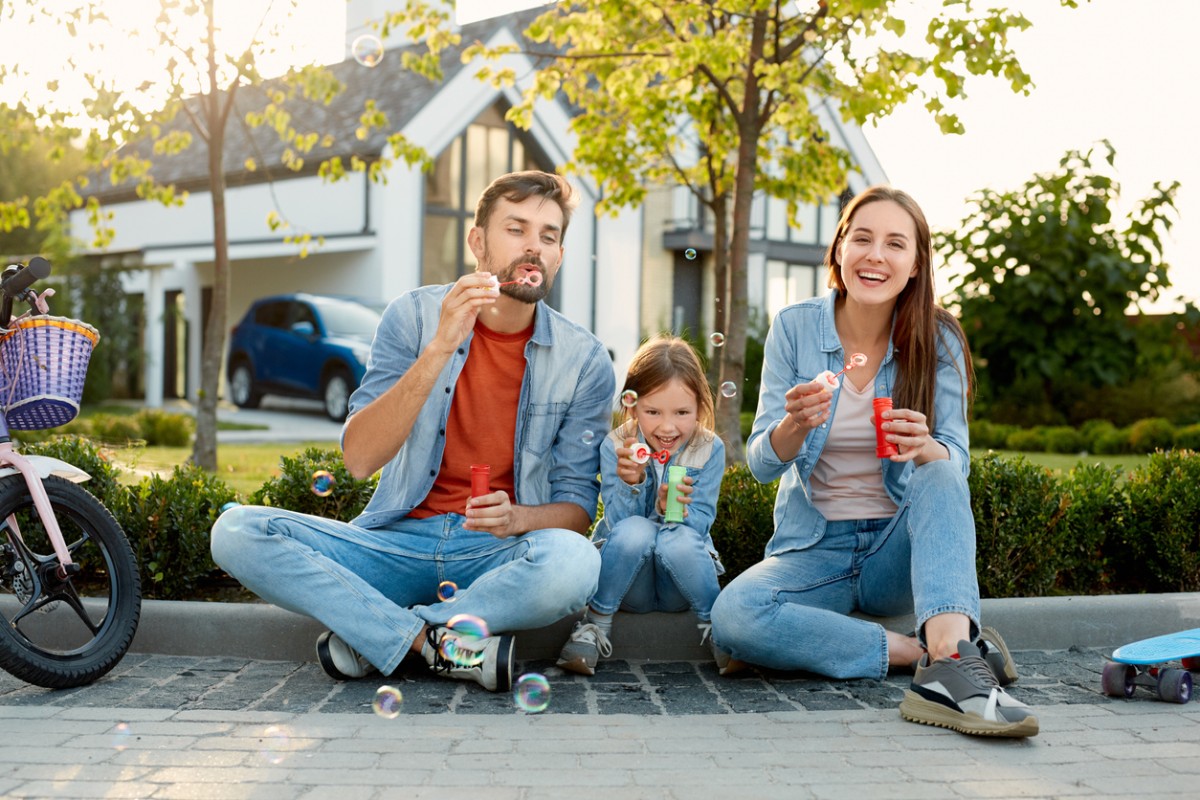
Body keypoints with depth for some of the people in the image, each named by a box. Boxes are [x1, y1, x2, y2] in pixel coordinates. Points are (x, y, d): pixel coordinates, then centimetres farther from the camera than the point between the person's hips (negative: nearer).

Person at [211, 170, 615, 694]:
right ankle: (438, 642, -23)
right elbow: (358, 458, -12)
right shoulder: (416, 316, -2)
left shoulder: (584, 361, -2)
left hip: (497, 552, 0)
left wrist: (517, 517, -23)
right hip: (400, 541, 1)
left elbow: (577, 505, 1)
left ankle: (370, 637, -16)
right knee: (237, 531, -20)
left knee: (573, 561, -36)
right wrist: (441, 347, -24)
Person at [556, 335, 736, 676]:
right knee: (634, 530, -32)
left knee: (678, 540, -33)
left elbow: (700, 525, -12)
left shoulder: (709, 449, -7)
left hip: (679, 585, 0)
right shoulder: (616, 447, -8)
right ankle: (595, 623, -13)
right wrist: (630, 484, -35)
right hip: (629, 585, 0)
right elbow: (618, 522, -14)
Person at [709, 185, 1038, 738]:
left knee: (939, 475, -31)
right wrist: (796, 426, -31)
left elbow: (956, 461, -9)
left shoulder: (936, 339, -2)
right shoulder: (794, 328, -3)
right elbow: (762, 464, -7)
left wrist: (926, 448, -34)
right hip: (814, 548, 0)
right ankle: (922, 651, -23)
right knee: (733, 616, -30)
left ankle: (948, 656, -46)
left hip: (899, 548, 0)